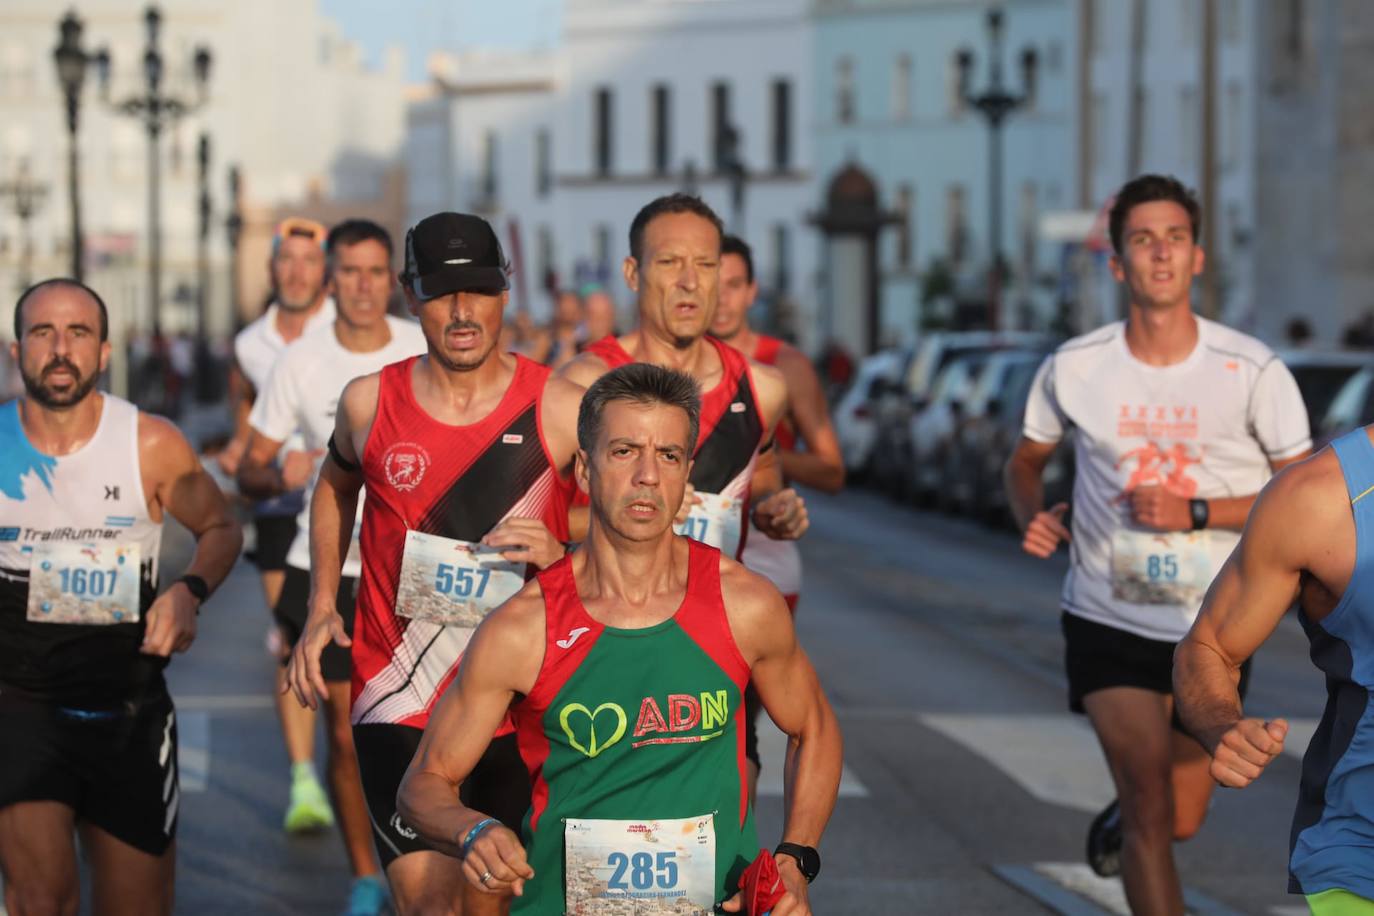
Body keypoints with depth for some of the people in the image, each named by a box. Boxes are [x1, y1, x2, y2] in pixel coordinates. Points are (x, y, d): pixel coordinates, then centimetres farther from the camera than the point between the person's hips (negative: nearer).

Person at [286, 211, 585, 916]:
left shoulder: (560, 409, -7)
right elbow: (336, 486, 22)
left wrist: (563, 555, -18)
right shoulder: (371, 402, 0)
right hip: (399, 699, 0)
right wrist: (321, 608, 13)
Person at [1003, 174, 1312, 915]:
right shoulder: (1073, 369, -6)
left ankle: (1121, 820, 50)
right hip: (1107, 622, -1)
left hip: (1213, 629, 1)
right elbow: (1024, 462, 12)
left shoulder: (1252, 372, -11)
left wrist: (1194, 512, -20)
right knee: (1151, 805, -13)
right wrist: (1032, 515, -11)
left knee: (1182, 820, 13)